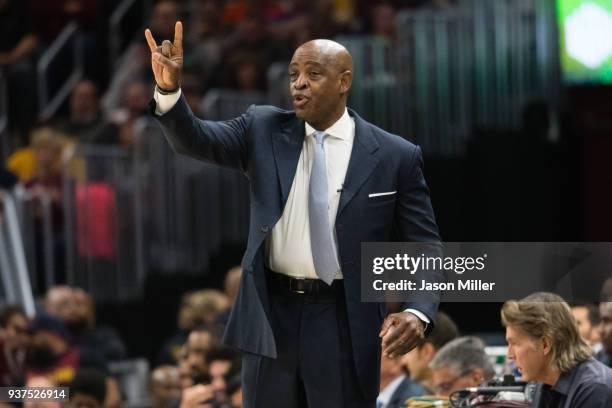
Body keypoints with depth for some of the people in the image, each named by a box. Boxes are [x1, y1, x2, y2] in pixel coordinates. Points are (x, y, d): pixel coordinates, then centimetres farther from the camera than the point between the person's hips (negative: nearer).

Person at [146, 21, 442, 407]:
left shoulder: (395, 156, -2)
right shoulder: (264, 130, 5)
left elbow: (425, 248, -1)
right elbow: (195, 140, -7)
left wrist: (419, 312, -19)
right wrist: (169, 88, -27)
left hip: (345, 325, -2)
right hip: (270, 317, 2)